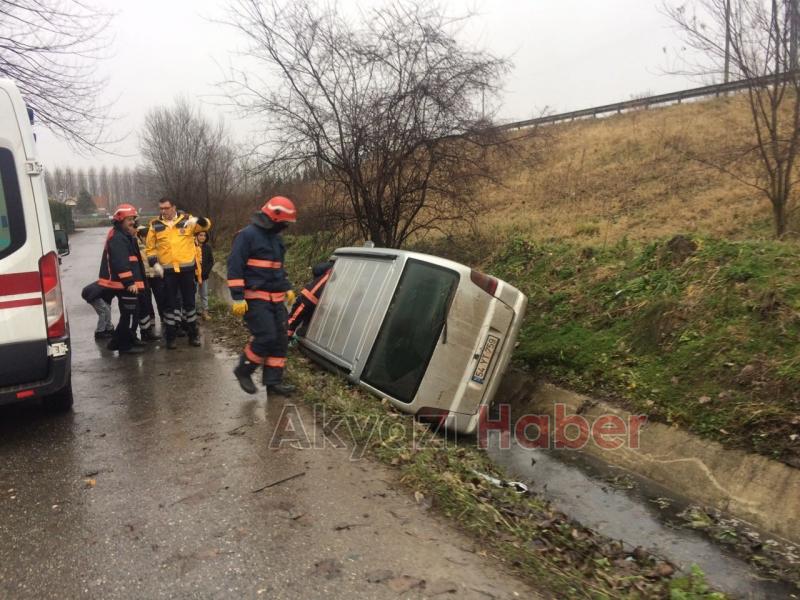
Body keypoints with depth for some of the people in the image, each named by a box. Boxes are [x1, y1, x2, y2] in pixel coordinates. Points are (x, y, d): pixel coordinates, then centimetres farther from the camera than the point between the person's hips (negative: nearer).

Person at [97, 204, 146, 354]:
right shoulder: (117, 238, -16)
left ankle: (117, 342, 26)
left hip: (125, 283, 11)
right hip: (124, 284, -11)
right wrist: (130, 282, -26)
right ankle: (125, 345, 3)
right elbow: (120, 263, -24)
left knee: (128, 314, 17)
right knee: (130, 314, -5)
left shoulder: (125, 236, 19)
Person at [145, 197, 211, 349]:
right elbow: (150, 247, 9)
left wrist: (197, 220, -24)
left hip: (187, 268, 0)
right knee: (170, 303, 6)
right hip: (167, 270, 1)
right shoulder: (155, 225, 4)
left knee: (189, 301, 9)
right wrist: (154, 263, -4)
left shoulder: (187, 220, 1)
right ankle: (171, 337, 16)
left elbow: (206, 224, -4)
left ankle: (193, 334, 20)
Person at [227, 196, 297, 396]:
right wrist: (238, 298, -19)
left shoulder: (276, 237, 15)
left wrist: (287, 288, 24)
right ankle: (243, 370, 7)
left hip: (276, 298, 8)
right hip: (255, 298, -8)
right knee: (266, 337, -15)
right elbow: (234, 267, -14)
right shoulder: (247, 235, -11)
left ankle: (273, 380, 12)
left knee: (280, 339, 4)